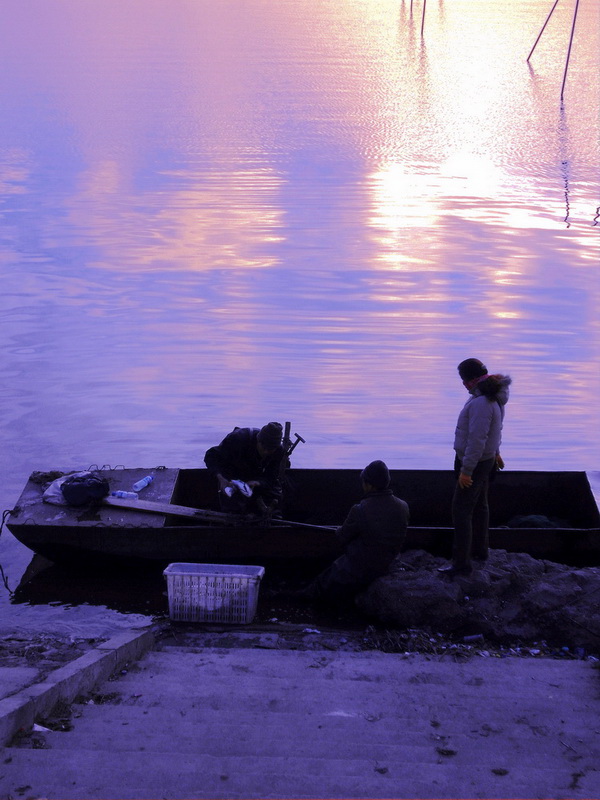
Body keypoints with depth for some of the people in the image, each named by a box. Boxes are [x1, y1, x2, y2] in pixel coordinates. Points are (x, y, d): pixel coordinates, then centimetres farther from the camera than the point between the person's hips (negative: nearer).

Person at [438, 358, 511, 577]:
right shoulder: (492, 396, 4)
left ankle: (462, 563, -3)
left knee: (461, 510, -6)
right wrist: (495, 451, 31)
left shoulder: (480, 403, -29)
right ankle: (480, 550, 37)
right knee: (479, 505, 22)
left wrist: (466, 470, -25)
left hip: (475, 463, -11)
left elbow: (476, 440, -30)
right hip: (487, 459, 11)